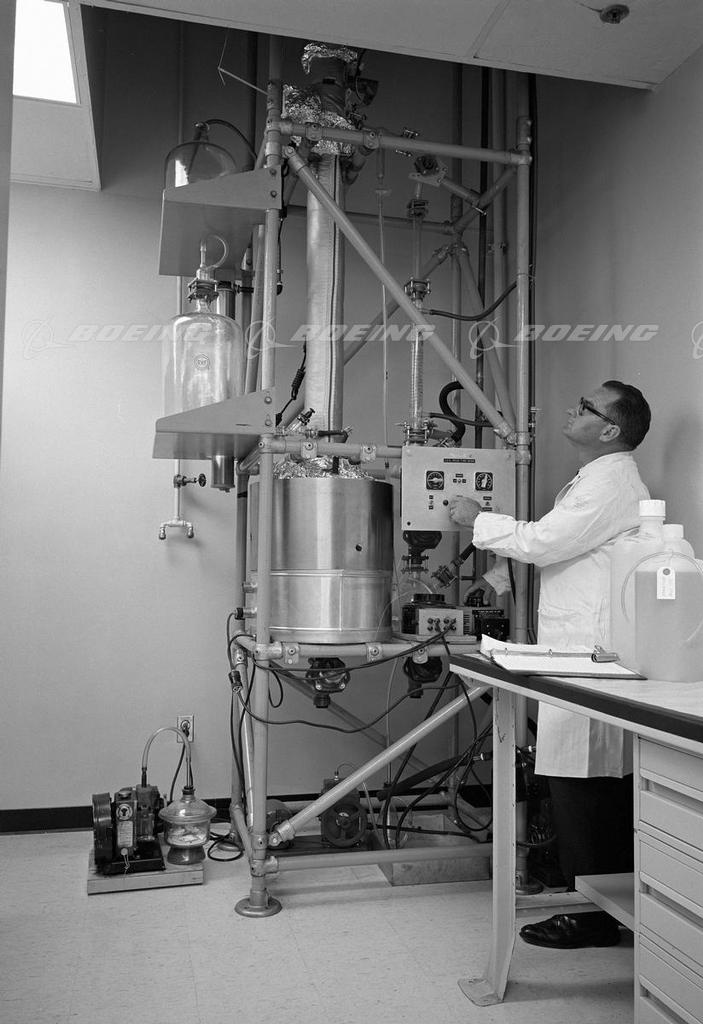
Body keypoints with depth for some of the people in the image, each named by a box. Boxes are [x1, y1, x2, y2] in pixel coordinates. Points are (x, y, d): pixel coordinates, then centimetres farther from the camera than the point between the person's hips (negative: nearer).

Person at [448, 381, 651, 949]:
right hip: (584, 653, 11)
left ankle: (593, 917, 7)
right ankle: (616, 909, 25)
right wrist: (497, 579, 22)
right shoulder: (599, 479, 22)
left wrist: (478, 518, -3)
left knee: (583, 790, -4)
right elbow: (551, 547, 27)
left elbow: (542, 541, -16)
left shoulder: (609, 483, -12)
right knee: (608, 790, 15)